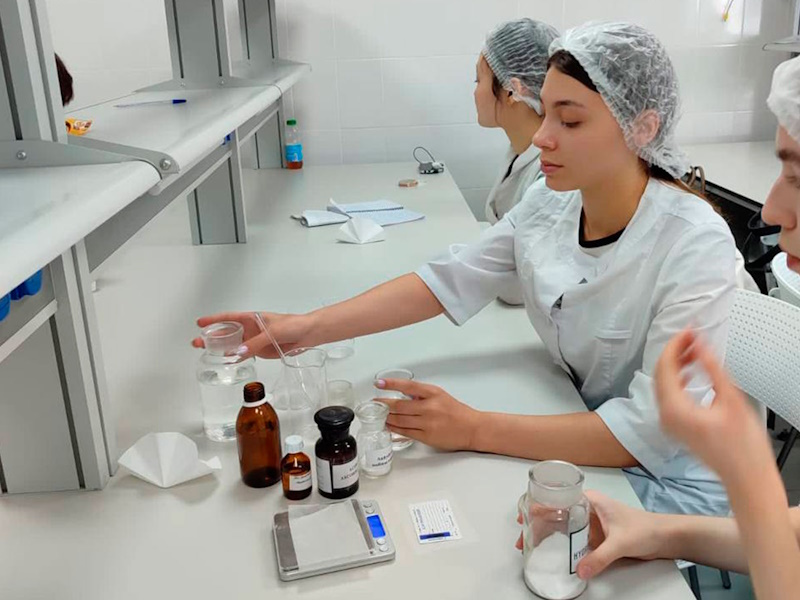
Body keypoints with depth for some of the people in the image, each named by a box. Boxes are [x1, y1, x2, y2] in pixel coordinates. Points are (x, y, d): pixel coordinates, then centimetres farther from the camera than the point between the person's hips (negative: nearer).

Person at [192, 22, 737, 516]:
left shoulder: (695, 249, -25)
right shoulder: (549, 203, -6)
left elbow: (653, 431, -26)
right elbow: (449, 282, -4)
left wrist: (476, 430, -30)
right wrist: (308, 329, -14)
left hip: (666, 485, -5)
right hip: (571, 447, 5)